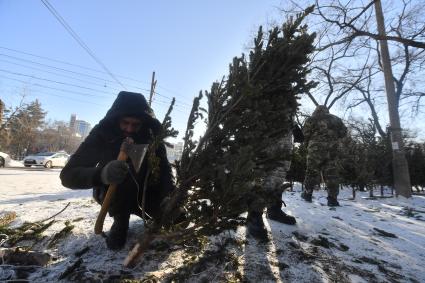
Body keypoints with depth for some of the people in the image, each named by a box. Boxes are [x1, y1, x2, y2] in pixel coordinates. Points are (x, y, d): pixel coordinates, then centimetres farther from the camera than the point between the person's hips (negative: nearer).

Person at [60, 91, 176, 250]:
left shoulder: (151, 136, -16)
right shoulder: (102, 134, -22)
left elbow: (164, 170, -19)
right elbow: (68, 175, -27)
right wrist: (101, 175, -48)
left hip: (144, 193, 2)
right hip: (113, 194, -2)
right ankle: (121, 220, -6)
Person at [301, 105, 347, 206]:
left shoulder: (312, 119, 2)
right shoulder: (336, 119, 16)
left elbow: (305, 133, -4)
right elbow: (343, 132, 15)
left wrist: (309, 142, 13)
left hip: (316, 148, -3)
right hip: (332, 150, 4)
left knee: (312, 171, 7)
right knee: (331, 172, 6)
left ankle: (307, 193, 14)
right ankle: (333, 198, 6)